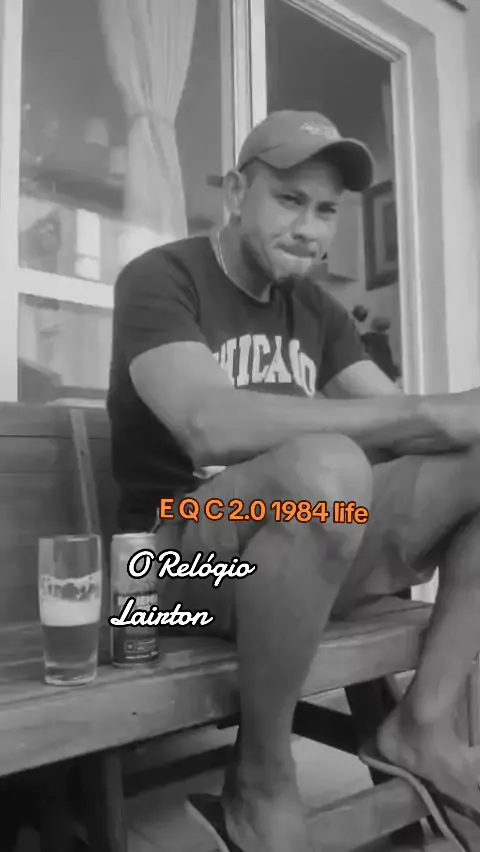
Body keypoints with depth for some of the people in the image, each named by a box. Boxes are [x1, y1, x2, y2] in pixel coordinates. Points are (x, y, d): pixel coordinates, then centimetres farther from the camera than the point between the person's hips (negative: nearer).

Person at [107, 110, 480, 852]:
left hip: (313, 548, 7)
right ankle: (262, 783, -16)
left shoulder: (318, 311, 12)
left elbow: (392, 424, 3)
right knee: (324, 465, -37)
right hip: (184, 553, -6)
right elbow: (212, 425, -28)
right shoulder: (160, 279, -8)